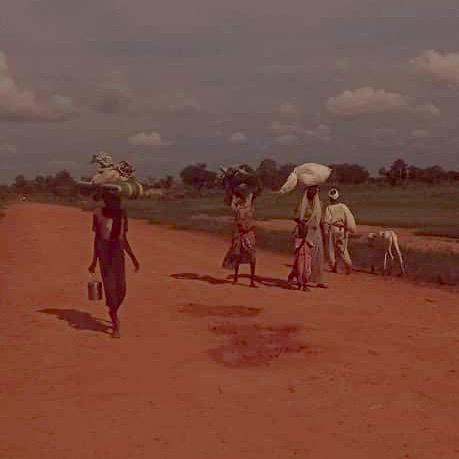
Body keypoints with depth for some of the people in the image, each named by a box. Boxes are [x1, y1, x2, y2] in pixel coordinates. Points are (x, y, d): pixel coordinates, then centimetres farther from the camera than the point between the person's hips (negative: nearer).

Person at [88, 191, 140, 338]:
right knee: (110, 286, -8)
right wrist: (94, 261, 0)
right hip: (104, 251, -3)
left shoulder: (122, 214, 6)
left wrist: (133, 258, 12)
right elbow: (97, 238, 3)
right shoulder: (98, 214, -2)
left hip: (118, 251, 3)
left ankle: (113, 312, 30)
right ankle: (115, 325, 1)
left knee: (121, 288, -1)